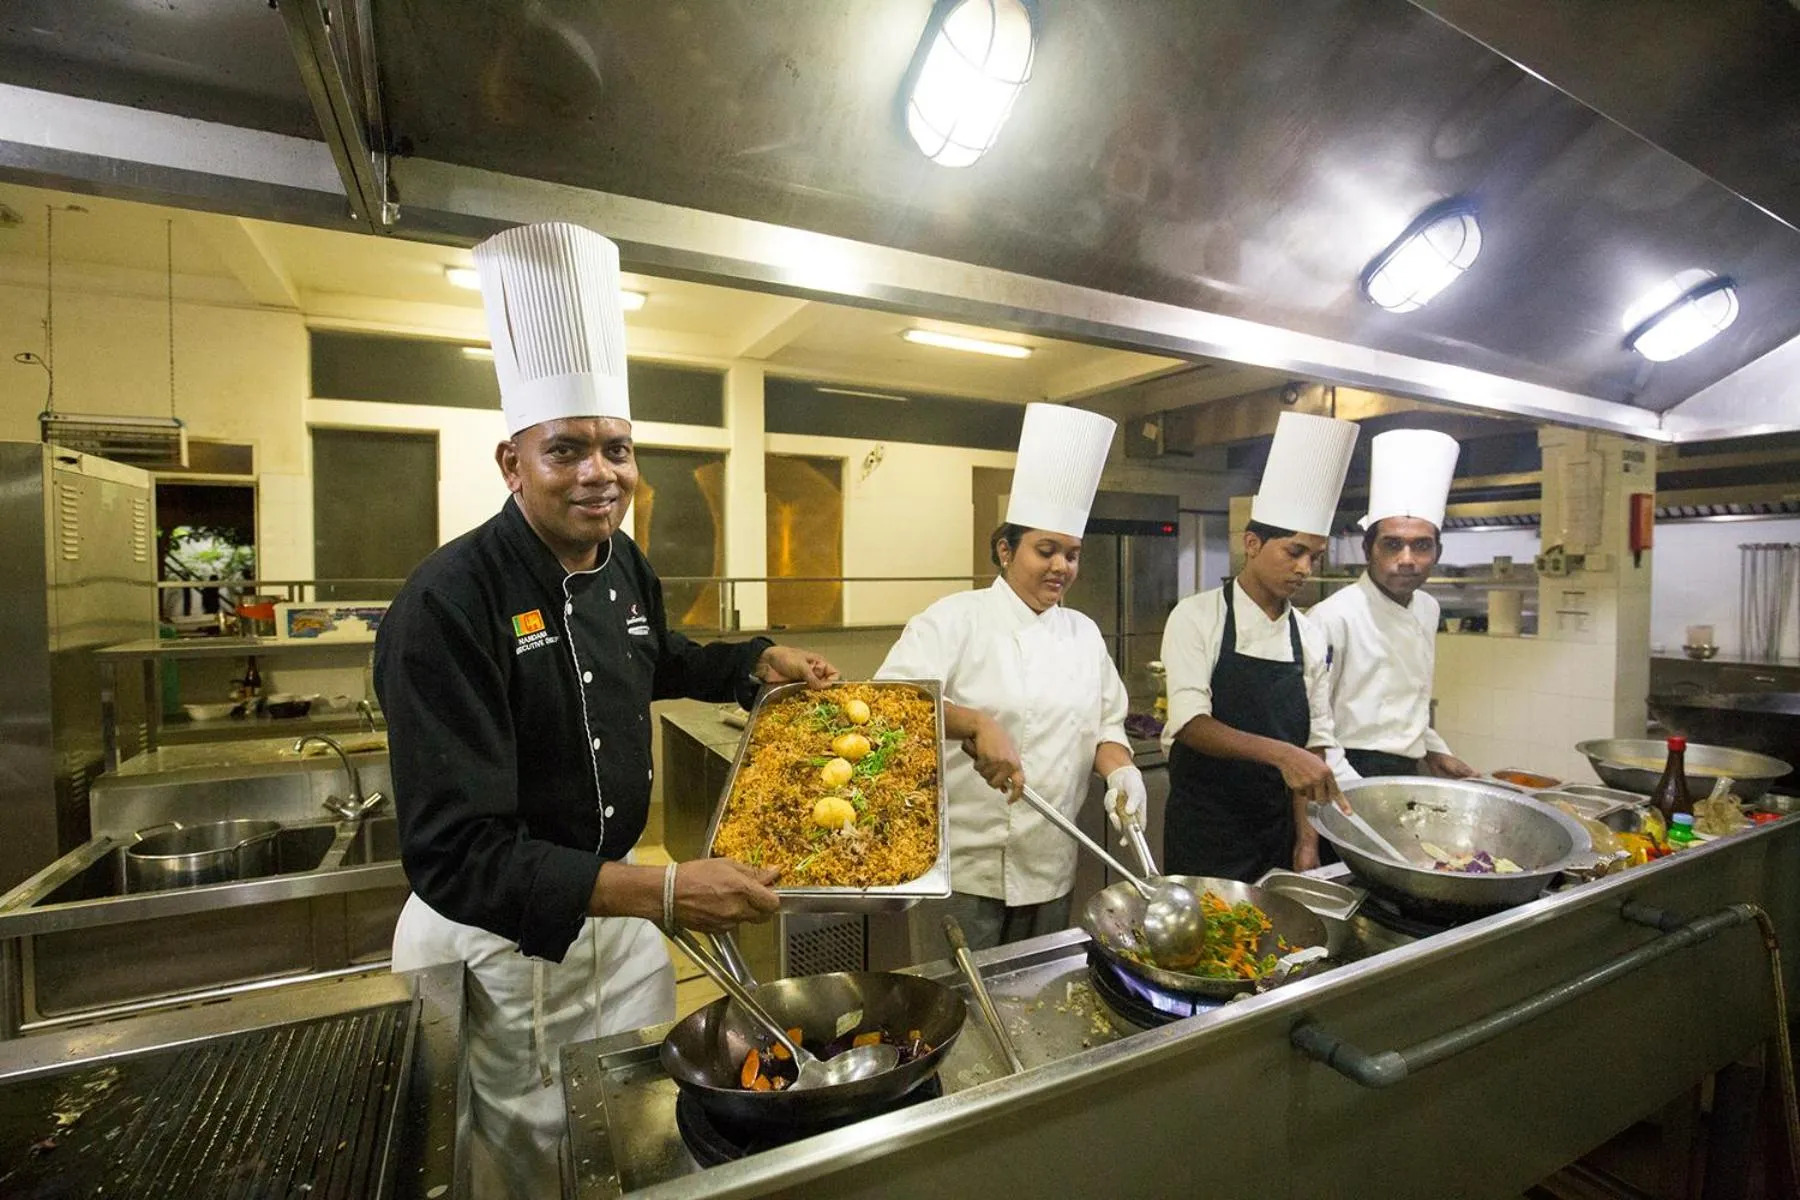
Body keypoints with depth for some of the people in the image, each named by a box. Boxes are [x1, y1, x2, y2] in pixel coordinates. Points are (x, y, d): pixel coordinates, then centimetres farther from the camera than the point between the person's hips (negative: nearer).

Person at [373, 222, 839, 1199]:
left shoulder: (623, 565, -3)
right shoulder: (448, 603, -26)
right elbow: (455, 856, -30)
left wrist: (764, 661, 7)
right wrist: (661, 892, -35)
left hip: (612, 911, 7)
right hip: (496, 945, -6)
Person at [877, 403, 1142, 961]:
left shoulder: (1084, 633, 7)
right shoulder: (956, 618, -11)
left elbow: (1105, 725, 12)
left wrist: (1120, 770, -9)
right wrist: (977, 723, -35)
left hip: (1051, 872, 6)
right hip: (963, 868, -5)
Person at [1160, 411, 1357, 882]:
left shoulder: (1310, 637, 3)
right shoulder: (1196, 617, -11)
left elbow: (1315, 742, 8)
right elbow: (1189, 722, -20)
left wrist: (1306, 835, 2)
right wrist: (1278, 752, -32)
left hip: (1278, 829, 5)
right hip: (1204, 830, -4)